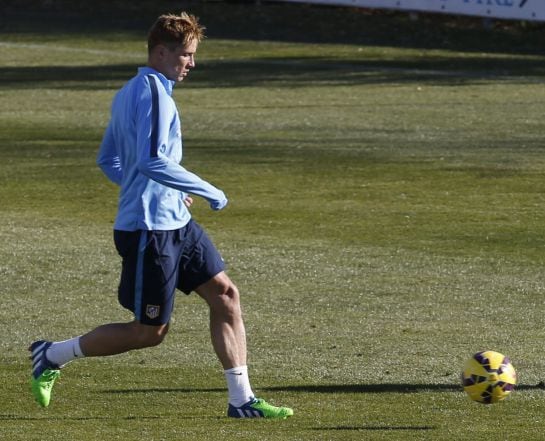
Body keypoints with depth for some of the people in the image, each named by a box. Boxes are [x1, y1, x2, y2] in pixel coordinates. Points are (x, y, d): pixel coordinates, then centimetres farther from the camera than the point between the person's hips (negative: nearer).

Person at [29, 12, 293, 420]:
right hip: (149, 230, -10)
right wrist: (210, 193, -21)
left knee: (225, 295, 5)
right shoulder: (153, 94, -17)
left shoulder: (128, 93, 13)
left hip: (175, 222, 10)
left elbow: (108, 160, 20)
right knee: (150, 332, -1)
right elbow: (151, 161, -29)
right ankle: (52, 356, 13)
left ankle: (241, 399, 7)